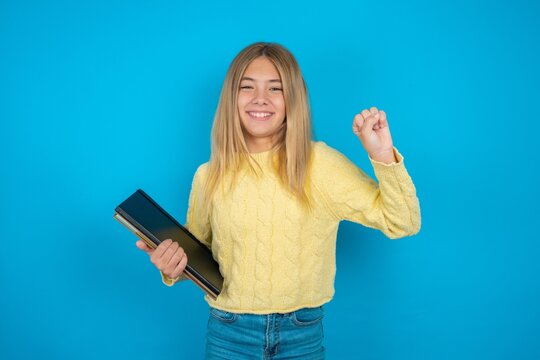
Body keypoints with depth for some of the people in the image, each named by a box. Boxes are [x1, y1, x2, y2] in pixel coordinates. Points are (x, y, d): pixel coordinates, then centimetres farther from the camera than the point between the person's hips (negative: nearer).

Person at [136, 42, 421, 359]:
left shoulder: (322, 164, -9)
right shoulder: (209, 176, -2)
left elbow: (403, 223, -10)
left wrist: (383, 155, -23)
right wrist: (173, 268, -10)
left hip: (303, 333, -1)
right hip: (229, 333, 1)